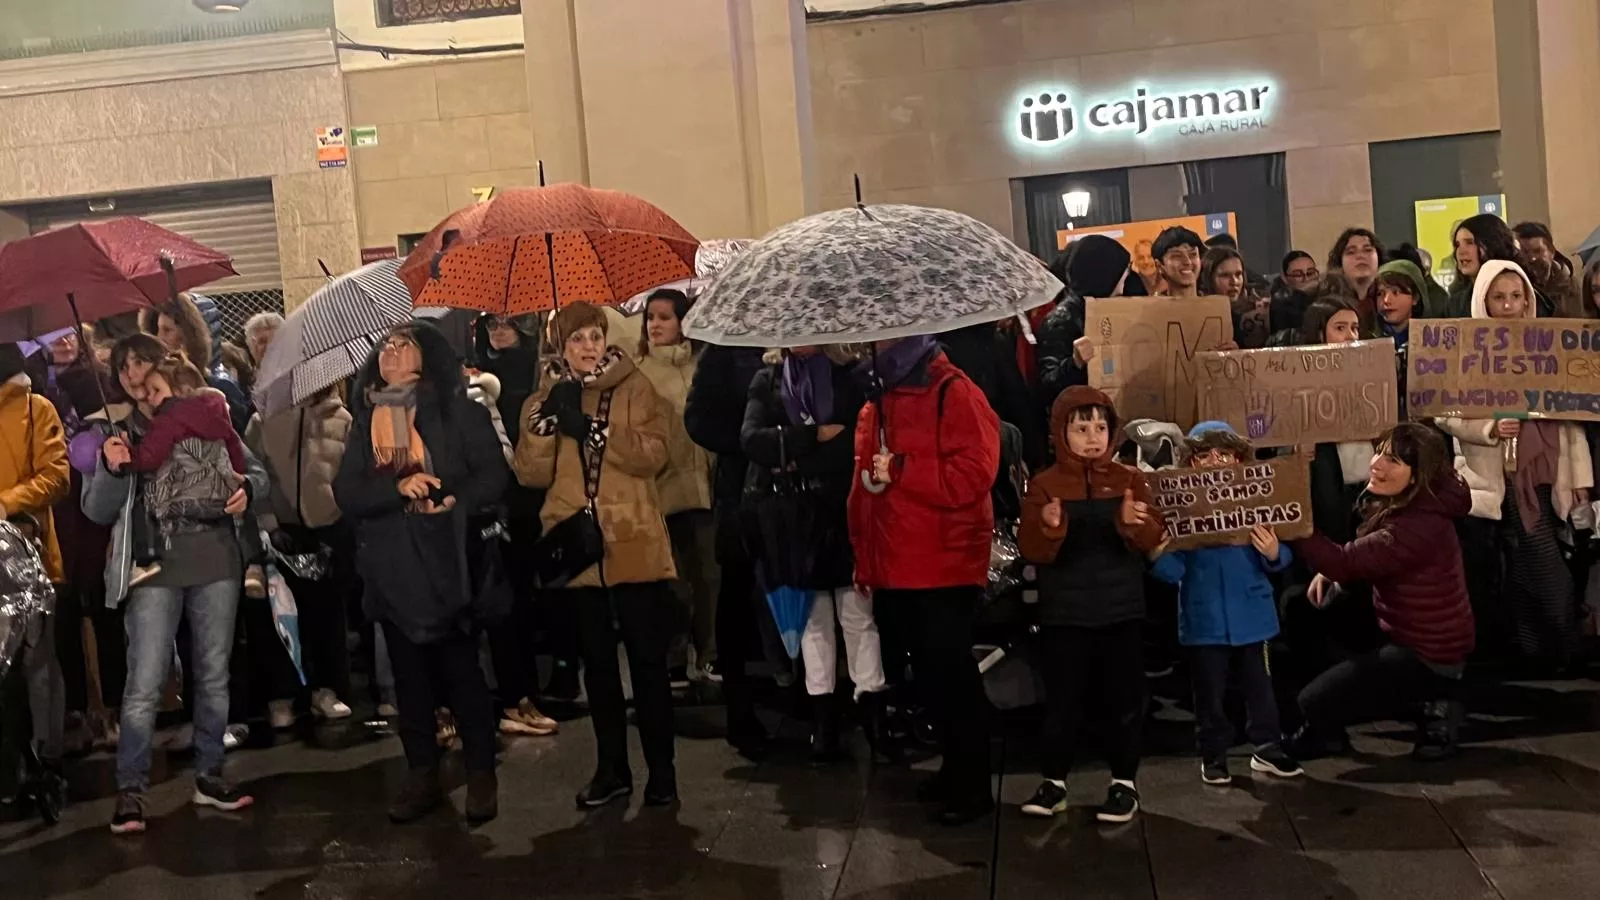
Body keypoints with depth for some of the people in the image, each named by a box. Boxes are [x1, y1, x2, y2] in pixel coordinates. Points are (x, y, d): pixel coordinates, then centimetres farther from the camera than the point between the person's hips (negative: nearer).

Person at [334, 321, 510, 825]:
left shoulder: (456, 410, 1)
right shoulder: (364, 421, 12)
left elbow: (493, 476, -5)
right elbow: (346, 493, 1)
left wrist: (455, 502, -23)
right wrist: (398, 488, -16)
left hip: (447, 560, -4)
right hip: (391, 566, 4)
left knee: (461, 671, -2)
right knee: (409, 674, 9)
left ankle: (482, 775, 9)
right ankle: (422, 776, 20)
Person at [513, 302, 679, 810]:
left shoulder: (634, 389, 2)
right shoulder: (543, 400, 10)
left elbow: (653, 455, -12)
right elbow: (531, 474, -2)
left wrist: (591, 429, -19)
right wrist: (547, 420, -15)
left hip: (634, 545, -3)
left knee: (647, 659, 0)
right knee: (598, 662, 12)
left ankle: (661, 770, 11)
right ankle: (611, 768, 23)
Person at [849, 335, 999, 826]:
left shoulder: (954, 393, -10)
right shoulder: (876, 403, 16)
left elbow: (975, 472, -21)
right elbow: (863, 487, 18)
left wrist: (900, 470, -19)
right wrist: (865, 560, 13)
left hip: (945, 565, -8)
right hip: (895, 568, 8)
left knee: (950, 674, -2)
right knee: (930, 673, 16)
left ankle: (973, 785, 8)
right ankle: (954, 768, 29)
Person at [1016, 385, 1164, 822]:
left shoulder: (1130, 479, 2)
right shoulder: (1044, 484, -2)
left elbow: (1152, 539, -7)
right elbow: (1032, 551, -9)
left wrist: (1134, 522, -29)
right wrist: (1048, 528, -30)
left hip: (1121, 611, 1)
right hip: (1063, 614, -1)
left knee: (1124, 698, 7)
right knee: (1062, 699, 7)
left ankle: (1124, 782, 20)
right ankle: (1054, 781, 19)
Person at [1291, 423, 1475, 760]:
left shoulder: (1419, 526, -30)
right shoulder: (1404, 505, 1)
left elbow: (1344, 561, -33)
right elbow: (1365, 559, 14)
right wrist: (1333, 574, -5)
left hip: (1427, 656, -10)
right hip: (1412, 634, 10)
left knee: (1315, 703, -9)